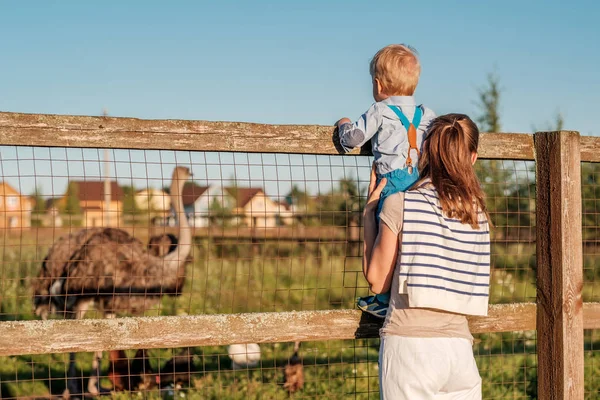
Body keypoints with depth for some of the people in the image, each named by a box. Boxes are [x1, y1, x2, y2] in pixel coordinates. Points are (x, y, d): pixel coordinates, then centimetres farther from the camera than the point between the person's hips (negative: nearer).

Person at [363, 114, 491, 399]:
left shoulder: (399, 204, -4)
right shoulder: (479, 214, 8)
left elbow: (377, 281, 1)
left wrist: (370, 211, 11)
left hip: (410, 345, -4)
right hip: (459, 349, 4)